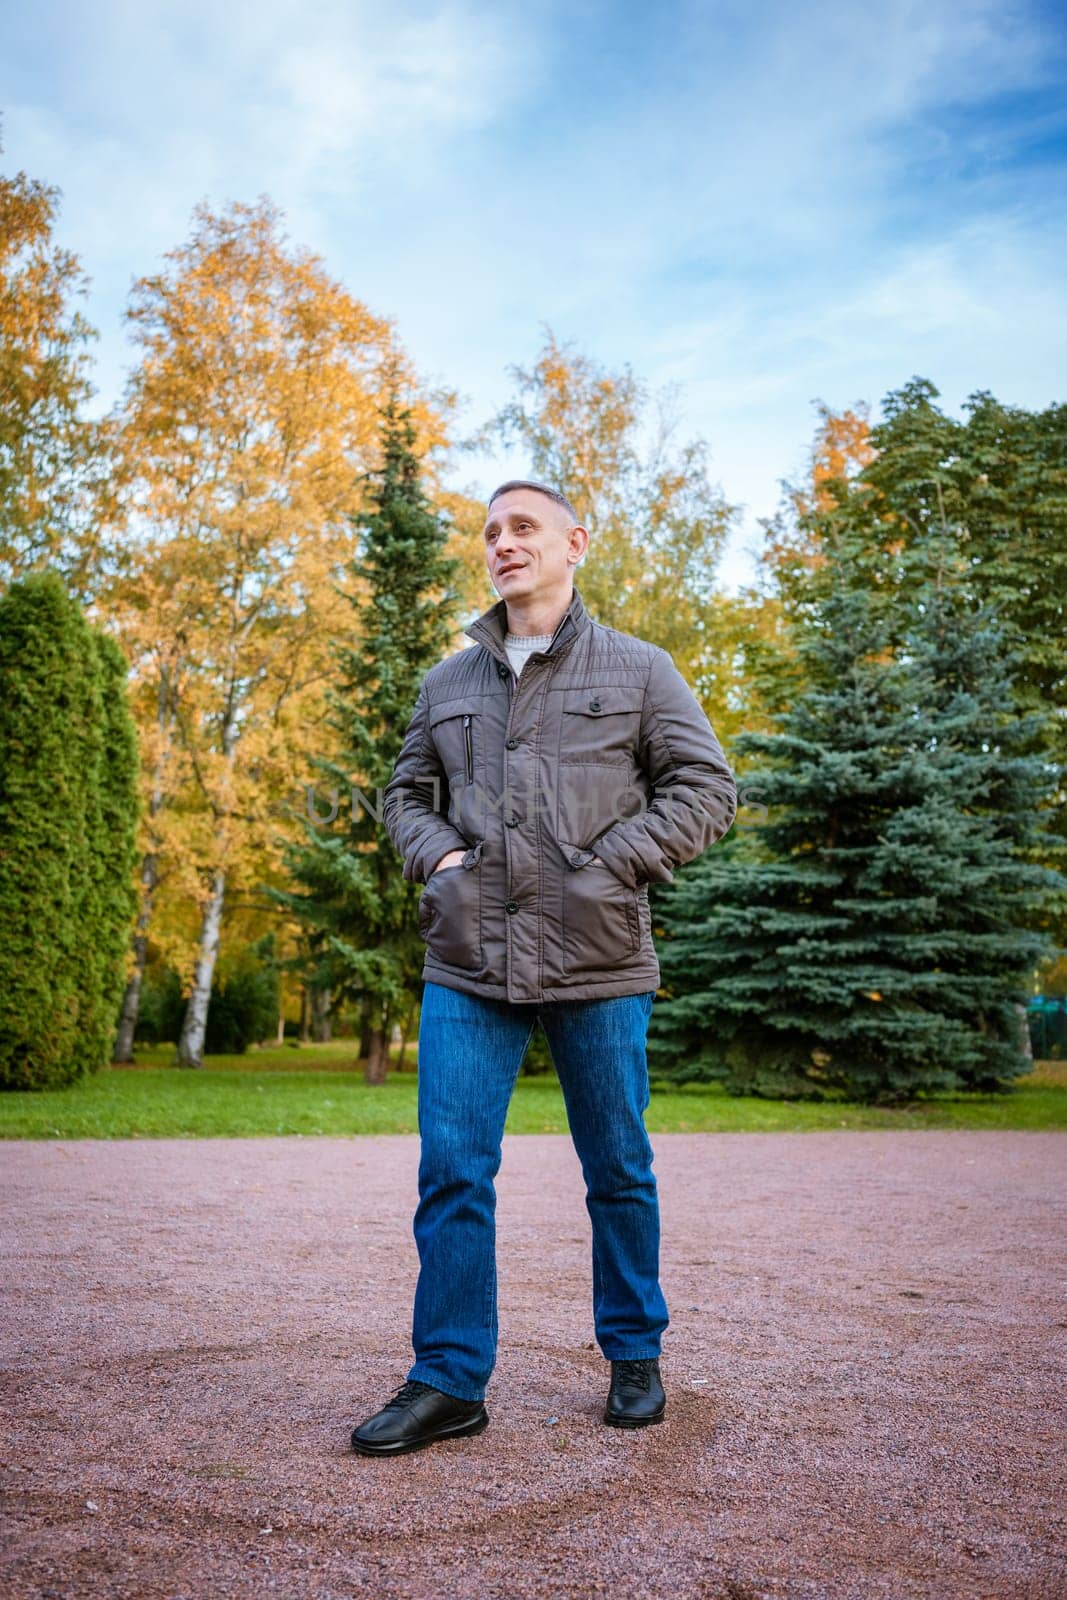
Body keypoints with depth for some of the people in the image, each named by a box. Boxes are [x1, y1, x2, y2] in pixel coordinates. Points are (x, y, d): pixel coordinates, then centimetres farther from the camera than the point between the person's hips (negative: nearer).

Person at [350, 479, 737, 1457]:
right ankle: (449, 1381, 11)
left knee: (618, 1171, 10)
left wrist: (610, 865, -9)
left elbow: (706, 787, 2)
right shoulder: (449, 681, 15)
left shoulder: (638, 671, 5)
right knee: (452, 1169, -1)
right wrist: (438, 855, 1)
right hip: (468, 966, 3)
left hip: (598, 966, -2)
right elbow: (407, 791, 23)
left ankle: (636, 1357, 29)